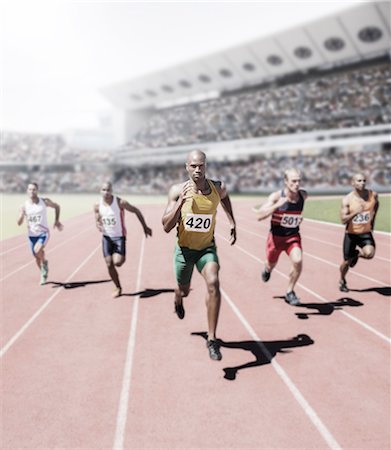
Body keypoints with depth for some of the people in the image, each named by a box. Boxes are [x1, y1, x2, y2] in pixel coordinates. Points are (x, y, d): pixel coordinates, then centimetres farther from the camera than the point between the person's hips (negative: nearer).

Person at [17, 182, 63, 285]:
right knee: (37, 257, 11)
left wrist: (57, 220, 4)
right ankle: (44, 274, 37)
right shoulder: (24, 206, -5)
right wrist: (22, 214, -25)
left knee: (37, 250, -28)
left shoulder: (44, 201, -7)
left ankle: (45, 262, 4)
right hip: (32, 235, 3)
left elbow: (57, 206, 11)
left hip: (44, 233, -3)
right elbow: (19, 223, -5)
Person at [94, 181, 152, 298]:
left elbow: (136, 211, -6)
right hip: (106, 237, 4)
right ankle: (118, 288, 21)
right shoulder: (97, 206, -5)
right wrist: (99, 227, -21)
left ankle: (123, 257, 19)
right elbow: (97, 221, 4)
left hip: (119, 237, -4)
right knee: (109, 265, 2)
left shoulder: (120, 203, -17)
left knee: (117, 262, -19)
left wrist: (145, 227, -4)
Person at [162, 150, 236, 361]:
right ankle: (178, 301, 61)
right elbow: (166, 227, -20)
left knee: (213, 283, -25)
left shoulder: (218, 188, -10)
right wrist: (181, 202, -32)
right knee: (184, 290, 19)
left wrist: (232, 223, 13)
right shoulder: (178, 191, -17)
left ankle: (212, 339, -15)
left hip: (207, 248, 0)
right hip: (184, 248, 0)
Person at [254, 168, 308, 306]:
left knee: (298, 261, -23)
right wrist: (277, 205, -40)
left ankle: (290, 292, 0)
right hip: (276, 236, -2)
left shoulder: (303, 195, -9)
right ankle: (267, 269, 60)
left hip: (293, 236, 2)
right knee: (272, 264, 19)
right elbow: (259, 216, -31)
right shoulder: (276, 196, -22)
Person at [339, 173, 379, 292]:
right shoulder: (347, 199, -15)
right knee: (347, 261, 8)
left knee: (369, 254, -26)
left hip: (366, 233, 1)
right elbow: (343, 220, -20)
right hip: (351, 234, -1)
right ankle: (342, 281, 39)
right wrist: (355, 213, -36)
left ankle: (357, 254, 12)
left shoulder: (373, 195, -7)